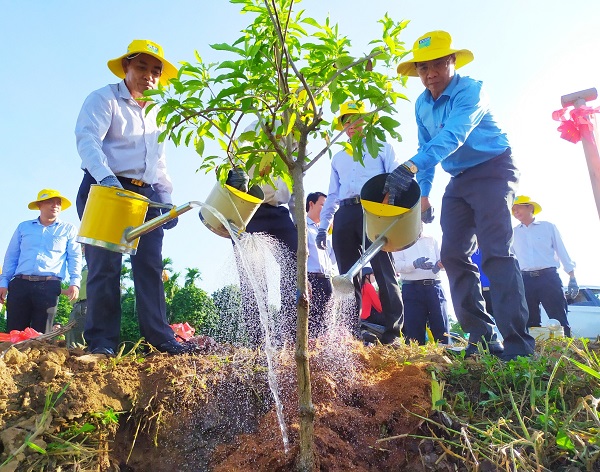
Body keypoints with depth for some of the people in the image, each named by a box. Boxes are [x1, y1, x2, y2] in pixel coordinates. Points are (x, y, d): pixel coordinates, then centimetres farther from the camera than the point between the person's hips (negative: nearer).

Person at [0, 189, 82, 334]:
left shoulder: (69, 229, 12)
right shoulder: (23, 227, 18)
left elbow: (75, 258, 4)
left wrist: (74, 282, -9)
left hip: (49, 286, -2)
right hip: (19, 284, 2)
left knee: (41, 335, -1)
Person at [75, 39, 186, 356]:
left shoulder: (156, 114, 24)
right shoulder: (104, 98, 3)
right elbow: (87, 139, -14)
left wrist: (166, 198, 11)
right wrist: (105, 176, -32)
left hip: (145, 194, 6)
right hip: (105, 189, -5)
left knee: (150, 266, -1)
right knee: (105, 264, -9)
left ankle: (159, 336, 2)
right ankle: (102, 339, -2)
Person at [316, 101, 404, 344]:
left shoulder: (382, 148, 19)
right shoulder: (338, 158, 29)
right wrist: (323, 226, 16)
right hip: (344, 215, 4)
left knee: (384, 272, -10)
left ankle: (392, 333, -7)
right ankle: (352, 333, 3)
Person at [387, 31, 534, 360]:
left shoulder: (469, 91, -18)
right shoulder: (422, 105, 5)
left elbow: (452, 136, -36)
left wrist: (411, 167, -50)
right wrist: (423, 193, 6)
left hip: (493, 171, -7)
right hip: (459, 181, 7)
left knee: (495, 253, -19)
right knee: (453, 256, -2)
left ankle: (517, 344, -16)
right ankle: (482, 339, 3)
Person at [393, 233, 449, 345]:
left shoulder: (431, 240, 22)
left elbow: (442, 258, 14)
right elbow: (397, 265, -1)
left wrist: (440, 264, -11)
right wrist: (414, 264, -20)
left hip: (434, 287, 3)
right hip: (412, 288, -2)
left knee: (441, 328, -1)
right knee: (414, 332, -5)